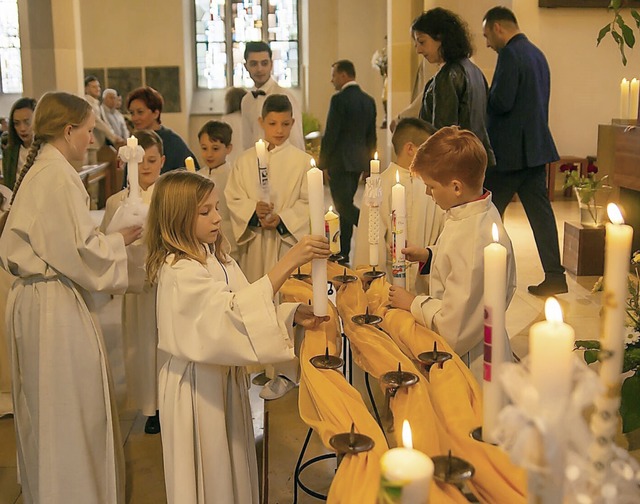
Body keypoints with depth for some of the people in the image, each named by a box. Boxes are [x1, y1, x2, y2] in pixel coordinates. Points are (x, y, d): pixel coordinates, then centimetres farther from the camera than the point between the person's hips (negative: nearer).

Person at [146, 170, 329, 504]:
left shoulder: (216, 257, 6)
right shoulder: (178, 271, -23)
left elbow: (248, 307, 6)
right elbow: (232, 310, -34)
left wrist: (294, 314, -11)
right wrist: (288, 262, -38)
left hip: (227, 375, 8)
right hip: (198, 385, -8)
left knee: (233, 466, 20)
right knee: (210, 477, 9)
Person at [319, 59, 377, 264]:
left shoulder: (339, 99, -13)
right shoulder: (368, 100, 10)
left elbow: (331, 134, -15)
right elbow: (371, 135, 15)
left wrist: (323, 163, -8)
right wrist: (367, 160, 22)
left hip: (340, 161, -8)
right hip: (358, 161, 8)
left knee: (343, 205, -6)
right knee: (346, 204, 14)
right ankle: (343, 254, 20)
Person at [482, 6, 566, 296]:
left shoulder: (510, 54, -13)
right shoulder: (537, 54, 16)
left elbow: (501, 102, -21)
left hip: (509, 150, -9)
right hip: (536, 147, 9)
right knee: (540, 210, 8)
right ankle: (554, 275, 8)